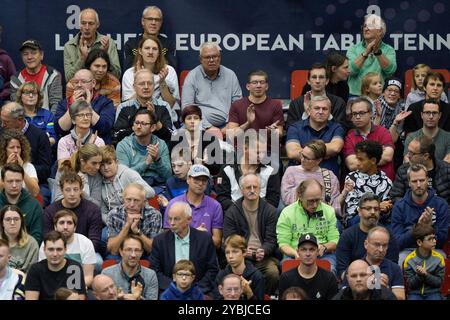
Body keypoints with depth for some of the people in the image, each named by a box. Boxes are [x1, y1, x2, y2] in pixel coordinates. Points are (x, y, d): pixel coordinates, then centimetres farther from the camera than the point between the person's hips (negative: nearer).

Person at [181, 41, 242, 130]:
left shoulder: (230, 75, 13)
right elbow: (187, 107, -3)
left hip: (226, 125, 2)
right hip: (202, 126, -1)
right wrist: (208, 127, -12)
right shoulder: (192, 77, 4)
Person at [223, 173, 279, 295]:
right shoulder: (231, 212, 8)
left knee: (273, 273, -30)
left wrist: (263, 251, -18)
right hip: (241, 256, -1)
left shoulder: (270, 211, 9)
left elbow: (271, 240, 4)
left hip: (264, 256, 1)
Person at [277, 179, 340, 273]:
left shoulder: (329, 211, 11)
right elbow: (283, 244, 0)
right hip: (296, 257, -1)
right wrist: (296, 253, -21)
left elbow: (335, 241, 10)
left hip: (323, 255, 1)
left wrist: (324, 247, -13)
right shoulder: (287, 213, 4)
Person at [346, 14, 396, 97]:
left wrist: (377, 52, -18)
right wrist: (365, 53, -16)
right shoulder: (354, 49, 10)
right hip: (356, 95, 0)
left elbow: (390, 70, -8)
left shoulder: (388, 50, 9)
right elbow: (351, 70, -6)